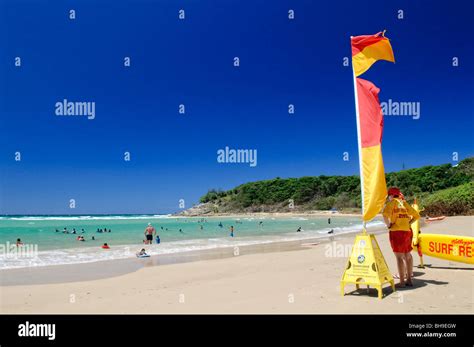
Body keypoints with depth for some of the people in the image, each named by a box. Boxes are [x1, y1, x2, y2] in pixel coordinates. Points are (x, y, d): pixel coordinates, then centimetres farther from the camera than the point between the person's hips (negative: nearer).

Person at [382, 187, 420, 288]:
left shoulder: (392, 202, -3)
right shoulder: (405, 203, 14)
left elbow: (385, 213, -22)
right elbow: (417, 216, 20)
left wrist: (388, 225, -10)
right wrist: (408, 223, 15)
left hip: (396, 231, -6)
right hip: (407, 231, 6)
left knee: (399, 257, -5)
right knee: (407, 255, 14)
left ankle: (402, 282, -5)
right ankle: (409, 279, 20)